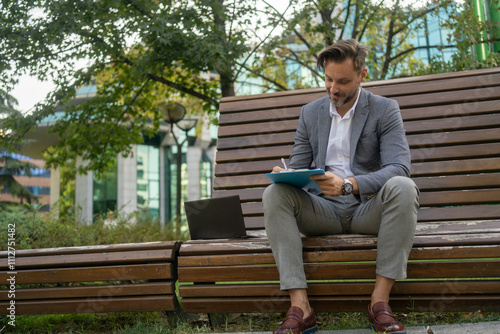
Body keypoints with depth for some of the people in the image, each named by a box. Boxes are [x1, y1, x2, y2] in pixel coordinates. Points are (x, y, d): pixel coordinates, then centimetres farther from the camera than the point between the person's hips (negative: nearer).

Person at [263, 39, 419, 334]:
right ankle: (300, 308, -31)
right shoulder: (310, 113, 14)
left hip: (368, 208, -2)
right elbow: (298, 166, 13)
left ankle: (380, 302, -28)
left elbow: (398, 167, -14)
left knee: (402, 188, -34)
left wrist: (349, 184, -31)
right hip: (323, 209, 3)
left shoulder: (385, 110, 1)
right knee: (274, 194, -25)